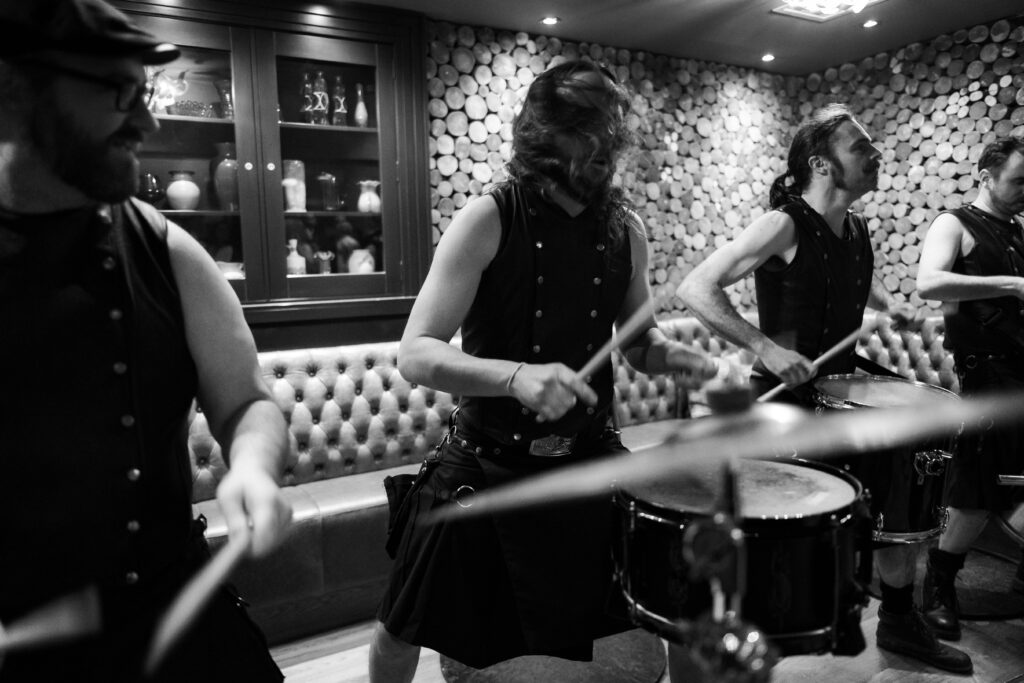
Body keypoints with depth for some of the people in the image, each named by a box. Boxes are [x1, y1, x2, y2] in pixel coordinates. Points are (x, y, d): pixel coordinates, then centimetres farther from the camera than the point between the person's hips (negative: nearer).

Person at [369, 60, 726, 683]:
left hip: (592, 458, 4)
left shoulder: (625, 230, -1)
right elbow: (416, 354, -21)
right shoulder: (488, 220, -16)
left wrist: (676, 356, -10)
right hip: (486, 463, -3)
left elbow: (639, 340, 12)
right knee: (404, 632, 12)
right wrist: (515, 375, -38)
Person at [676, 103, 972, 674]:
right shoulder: (785, 224, -19)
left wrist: (891, 306, 9)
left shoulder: (858, 230, 6)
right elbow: (696, 289, -26)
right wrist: (765, 348, -32)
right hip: (786, 399, -8)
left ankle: (901, 621, 35)